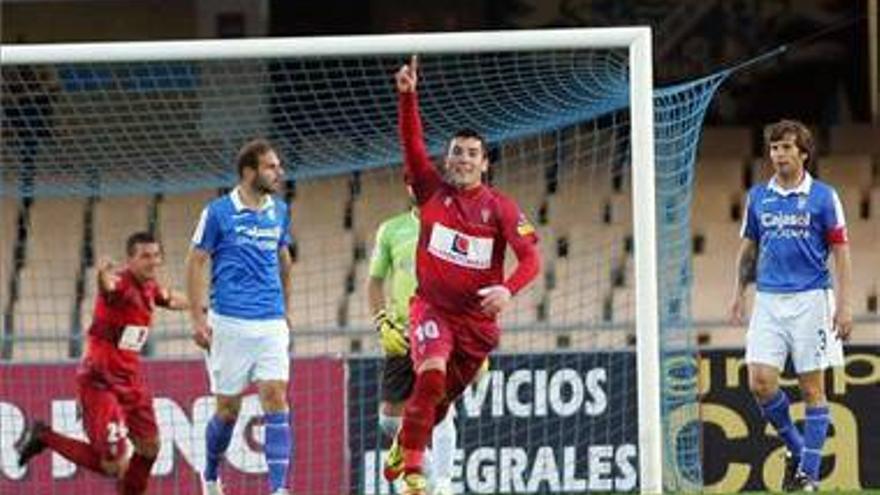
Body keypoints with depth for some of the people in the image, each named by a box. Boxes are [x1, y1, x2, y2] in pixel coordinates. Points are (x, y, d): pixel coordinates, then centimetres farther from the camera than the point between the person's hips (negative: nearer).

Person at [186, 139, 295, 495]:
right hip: (229, 322, -3)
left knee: (275, 398, -10)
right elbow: (196, 263, -1)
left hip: (271, 323, 3)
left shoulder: (279, 211, 10)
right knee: (228, 408, 3)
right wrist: (198, 318, -6)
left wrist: (286, 311, 23)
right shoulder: (218, 212, -4)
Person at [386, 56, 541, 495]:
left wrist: (507, 289, -29)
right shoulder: (433, 192, 0)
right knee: (431, 376, -28)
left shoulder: (500, 208, -2)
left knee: (439, 402, 13)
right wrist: (407, 95, -23)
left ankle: (401, 446, 42)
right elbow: (412, 143, -10)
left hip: (477, 317, 2)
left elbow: (530, 257, -10)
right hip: (432, 306, -2)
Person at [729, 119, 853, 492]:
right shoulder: (758, 196, 9)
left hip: (810, 299, -3)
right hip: (768, 300, 3)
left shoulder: (823, 196, -2)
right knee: (760, 383, -8)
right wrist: (739, 292, 11)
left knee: (812, 388, -1)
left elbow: (839, 251, -2)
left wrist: (843, 305, -8)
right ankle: (795, 447, 15)